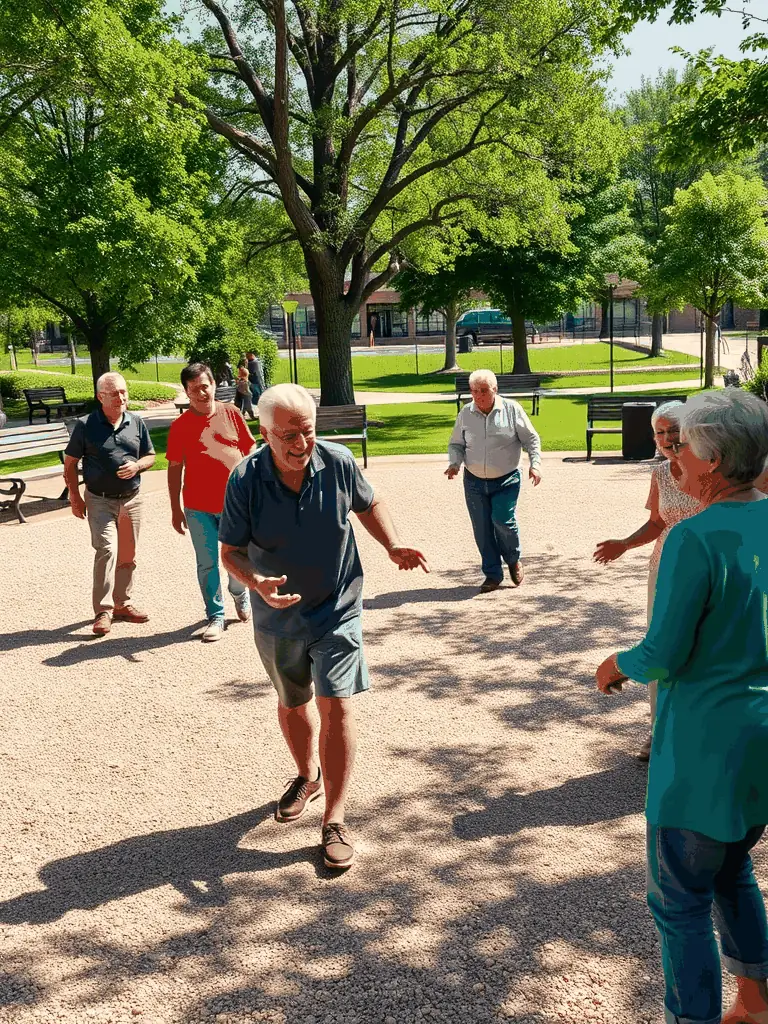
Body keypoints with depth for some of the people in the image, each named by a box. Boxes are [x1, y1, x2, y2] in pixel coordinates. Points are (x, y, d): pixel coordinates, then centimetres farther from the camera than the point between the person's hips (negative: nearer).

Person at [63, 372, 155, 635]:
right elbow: (70, 463, 0)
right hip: (100, 500, -4)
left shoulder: (137, 423, 3)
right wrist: (75, 496, -6)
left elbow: (150, 456, 11)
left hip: (131, 499, 4)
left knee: (127, 555, 13)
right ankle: (103, 611, -11)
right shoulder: (86, 425, -7)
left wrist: (137, 466, -11)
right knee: (107, 550, -16)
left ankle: (122, 603, 29)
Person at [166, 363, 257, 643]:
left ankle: (240, 594, 40)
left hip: (235, 502, 1)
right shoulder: (180, 426, -3)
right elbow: (175, 467, 2)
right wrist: (175, 509, 2)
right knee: (207, 564, 4)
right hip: (199, 507, -1)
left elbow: (249, 448, 7)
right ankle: (215, 617, 17)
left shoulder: (231, 413, 0)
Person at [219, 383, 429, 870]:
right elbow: (231, 551, -10)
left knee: (337, 705, -9)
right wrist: (257, 583, -31)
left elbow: (368, 504, 6)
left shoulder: (338, 461, -15)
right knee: (291, 704, 20)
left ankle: (335, 819, 2)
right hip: (278, 616, 1)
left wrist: (393, 546, -10)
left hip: (336, 609, -1)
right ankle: (308, 776, 48)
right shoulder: (245, 480, -19)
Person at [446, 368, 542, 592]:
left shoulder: (511, 409, -3)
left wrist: (535, 464, -8)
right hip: (474, 482, 3)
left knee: (503, 520, -17)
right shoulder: (465, 414, 2)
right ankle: (492, 574, 17)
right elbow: (456, 444, 12)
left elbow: (531, 439, 4)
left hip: (506, 481, -3)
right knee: (482, 530, 2)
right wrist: (454, 464, -7)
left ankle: (514, 560, 12)